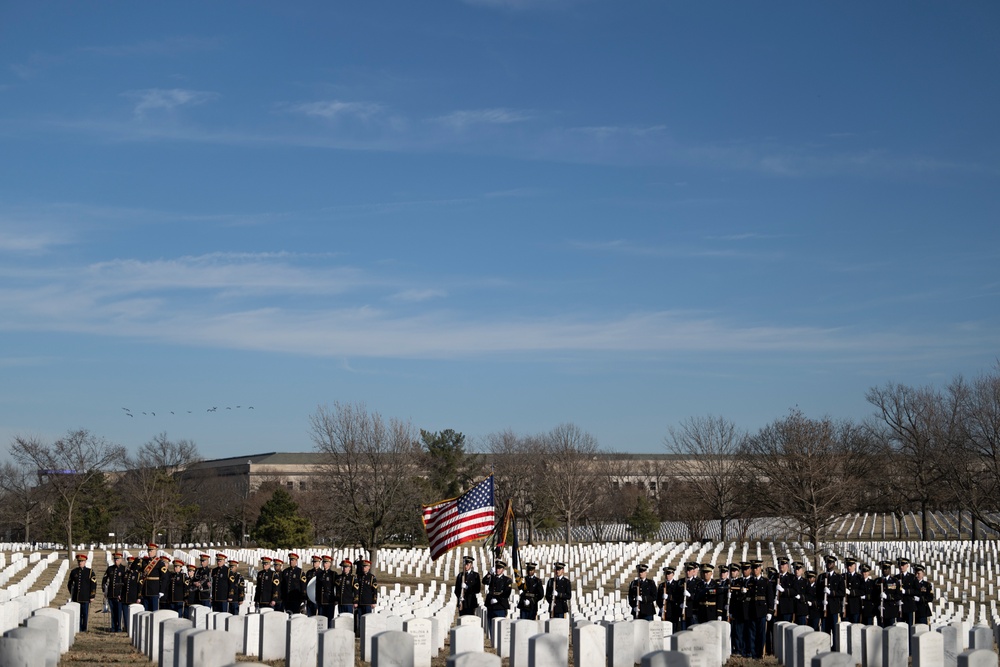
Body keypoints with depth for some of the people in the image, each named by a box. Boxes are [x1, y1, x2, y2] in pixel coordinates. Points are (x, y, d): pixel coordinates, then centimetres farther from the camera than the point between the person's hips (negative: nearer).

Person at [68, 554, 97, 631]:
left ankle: (84, 629, 9)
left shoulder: (90, 572, 0)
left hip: (85, 598, -3)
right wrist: (72, 594, 17)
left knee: (85, 614, 0)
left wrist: (92, 596, -6)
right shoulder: (73, 572, 9)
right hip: (76, 598, 3)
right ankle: (78, 628, 7)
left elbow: (94, 585, -2)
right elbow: (70, 583, 22)